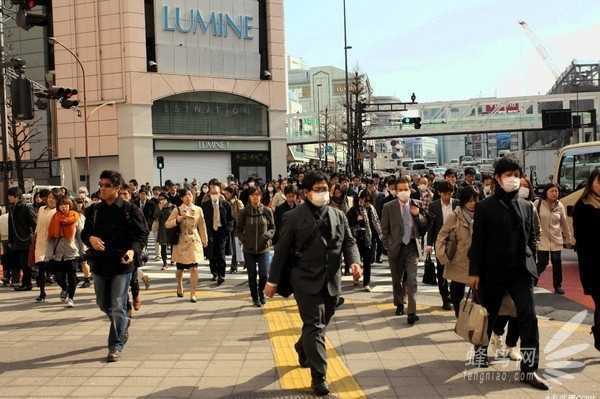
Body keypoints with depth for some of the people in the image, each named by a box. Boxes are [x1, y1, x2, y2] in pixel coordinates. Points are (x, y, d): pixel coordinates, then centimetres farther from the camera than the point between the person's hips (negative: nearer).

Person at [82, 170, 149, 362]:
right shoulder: (93, 210, 7)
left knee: (117, 307, -5)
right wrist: (90, 239, -13)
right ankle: (123, 325, 46)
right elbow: (85, 233, 11)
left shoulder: (130, 210, -7)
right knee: (103, 304, 18)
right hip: (99, 264, 6)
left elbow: (142, 234, -6)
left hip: (121, 264, -5)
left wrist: (133, 250, -24)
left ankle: (116, 346, 5)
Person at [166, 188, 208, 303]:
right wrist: (178, 219, -21)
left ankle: (193, 293, -1)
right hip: (181, 242, 0)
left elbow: (202, 226, 9)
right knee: (180, 268, 12)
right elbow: (167, 224, -7)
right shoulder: (177, 210, -4)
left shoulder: (198, 209, 1)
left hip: (194, 241, 0)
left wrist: (204, 240, 14)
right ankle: (180, 287, 40)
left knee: (194, 268, -9)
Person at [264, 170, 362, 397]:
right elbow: (281, 250, -3)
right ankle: (319, 377, -5)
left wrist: (354, 262, -12)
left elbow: (349, 242, 9)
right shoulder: (293, 217, -5)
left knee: (320, 325, 19)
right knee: (314, 327, -8)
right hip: (307, 281, -5)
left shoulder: (339, 216, 8)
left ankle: (302, 349, 48)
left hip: (331, 281, 5)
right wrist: (272, 281, -3)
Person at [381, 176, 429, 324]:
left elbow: (424, 226, 6)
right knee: (396, 279, 14)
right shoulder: (389, 207, -3)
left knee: (412, 280, -9)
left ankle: (412, 312, -9)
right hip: (396, 248, 0)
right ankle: (399, 304, 36)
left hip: (411, 247, 0)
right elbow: (385, 230, 2)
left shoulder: (416, 205, 3)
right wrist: (389, 246, -3)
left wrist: (418, 215, -11)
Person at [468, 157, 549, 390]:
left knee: (528, 317, -8)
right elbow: (477, 241, -4)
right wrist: (474, 271, -7)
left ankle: (529, 370, -4)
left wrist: (531, 264, 7)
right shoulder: (485, 207, -3)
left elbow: (531, 238, 13)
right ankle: (481, 351, 38)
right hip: (494, 271, -2)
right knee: (489, 315, 13)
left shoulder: (526, 206, 8)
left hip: (521, 270, 2)